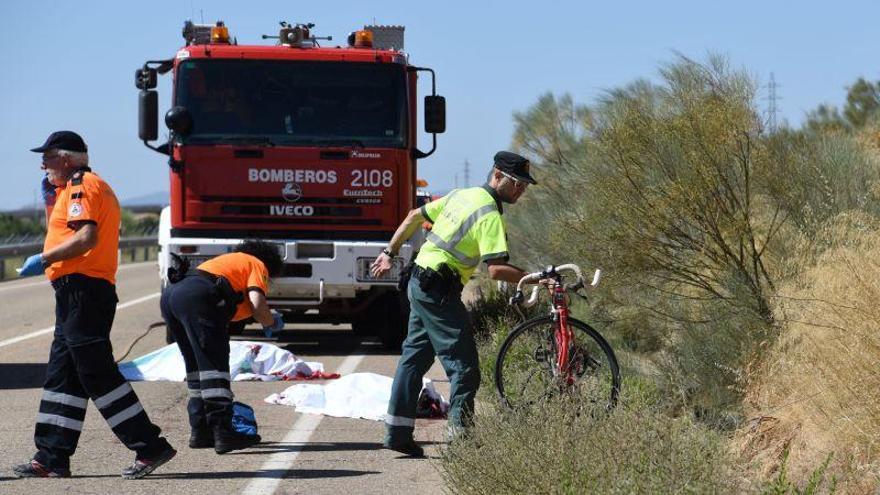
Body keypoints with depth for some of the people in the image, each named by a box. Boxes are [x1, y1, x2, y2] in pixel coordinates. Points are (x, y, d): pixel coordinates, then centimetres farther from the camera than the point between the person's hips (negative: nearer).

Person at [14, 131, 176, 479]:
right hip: (77, 295, 11)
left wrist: (44, 260, -19)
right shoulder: (92, 186, 23)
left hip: (81, 290, -11)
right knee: (61, 376, 10)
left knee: (97, 374, -10)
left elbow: (87, 237, -24)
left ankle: (150, 447, -9)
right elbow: (64, 232, 26)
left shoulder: (82, 186, -10)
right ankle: (52, 458, 11)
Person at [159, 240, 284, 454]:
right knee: (214, 364, -8)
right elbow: (257, 306, -2)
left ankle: (200, 432, 19)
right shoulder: (258, 265, 17)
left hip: (169, 294, 8)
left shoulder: (229, 259, 39)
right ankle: (223, 432, -15)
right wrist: (273, 323, 18)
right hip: (198, 297, -8)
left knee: (196, 365, 18)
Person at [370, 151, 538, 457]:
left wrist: (389, 253, 26)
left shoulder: (461, 195, 12)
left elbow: (415, 216, 19)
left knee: (414, 357, 15)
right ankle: (461, 437, -8)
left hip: (419, 283, 10)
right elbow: (496, 269, -25)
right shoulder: (489, 215, -15)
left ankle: (397, 432, 19)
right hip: (440, 291, -10)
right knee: (464, 368, -7)